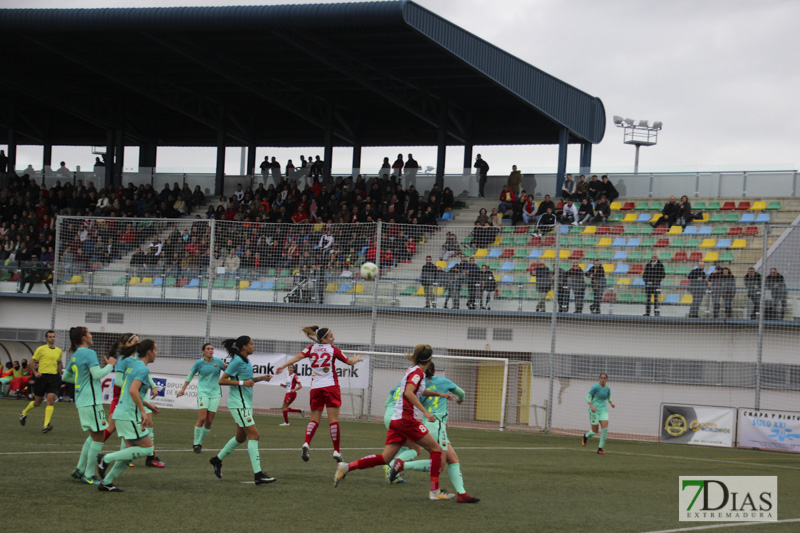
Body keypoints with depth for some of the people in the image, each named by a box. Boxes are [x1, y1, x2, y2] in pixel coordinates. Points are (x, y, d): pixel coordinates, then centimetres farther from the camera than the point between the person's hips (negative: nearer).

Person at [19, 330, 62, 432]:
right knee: (37, 402, 7)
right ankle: (24, 413, 38)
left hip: (53, 377, 3)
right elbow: (32, 363, 0)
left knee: (51, 400, -14)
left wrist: (60, 375, 21)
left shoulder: (59, 351, 12)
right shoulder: (41, 349, -1)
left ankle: (46, 425, -16)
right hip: (42, 377, -3)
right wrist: (35, 373, -14)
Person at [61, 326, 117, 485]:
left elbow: (65, 377, 24)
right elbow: (97, 374, -22)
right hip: (91, 401, -9)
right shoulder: (89, 353, -12)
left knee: (93, 435, 20)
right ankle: (88, 476, -1)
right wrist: (110, 365, -7)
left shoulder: (75, 356, 14)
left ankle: (79, 469, 19)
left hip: (81, 401, 9)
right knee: (98, 438, -3)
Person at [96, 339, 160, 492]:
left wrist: (147, 405, 26)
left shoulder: (133, 365, 16)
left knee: (131, 452, 11)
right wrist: (143, 411, -25)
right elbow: (133, 390, -27)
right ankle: (107, 458, -6)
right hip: (130, 415, -9)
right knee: (146, 449, -4)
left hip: (121, 413, 9)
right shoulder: (143, 369, -13)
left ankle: (106, 483, 10)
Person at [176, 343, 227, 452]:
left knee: (209, 421, -1)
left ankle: (200, 442, 15)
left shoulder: (218, 361, 3)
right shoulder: (199, 363, 0)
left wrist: (226, 367, -12)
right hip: (203, 392, -2)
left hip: (215, 393, 2)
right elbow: (190, 375, 13)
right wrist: (183, 389, 11)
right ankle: (196, 443, -3)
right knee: (202, 418, -15)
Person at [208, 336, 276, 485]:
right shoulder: (237, 361, -14)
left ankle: (218, 459, 33)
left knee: (241, 437, 17)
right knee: (254, 435, -12)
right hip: (238, 404, -10)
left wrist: (262, 378, 13)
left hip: (245, 403, 10)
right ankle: (258, 474, -14)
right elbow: (222, 380, -16)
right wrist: (242, 383, -21)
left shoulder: (246, 361, 13)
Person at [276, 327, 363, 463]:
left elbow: (298, 357, -7)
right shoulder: (333, 350, 3)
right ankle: (336, 452, -3)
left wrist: (283, 366, -9)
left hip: (315, 388, 3)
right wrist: (357, 358, 35)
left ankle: (306, 444, -17)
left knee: (314, 420, 6)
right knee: (333, 420, -2)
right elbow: (349, 362, 14)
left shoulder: (311, 348, 9)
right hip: (330, 386, -3)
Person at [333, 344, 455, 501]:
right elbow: (408, 393, -24)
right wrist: (425, 412, -25)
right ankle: (435, 491, -2)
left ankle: (347, 467, -6)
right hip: (407, 419, -9)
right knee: (436, 448, 0)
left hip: (396, 419, 9)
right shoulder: (418, 372, -9)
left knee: (385, 458, 3)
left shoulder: (412, 370, 18)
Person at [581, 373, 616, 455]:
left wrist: (611, 403, 0)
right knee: (594, 432, -3)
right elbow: (588, 397, -9)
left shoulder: (608, 388, 6)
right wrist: (591, 406, -24)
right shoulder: (595, 387, -10)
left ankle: (600, 448, -6)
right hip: (594, 410, -4)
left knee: (605, 428, -16)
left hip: (603, 410, 4)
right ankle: (586, 436, 35)